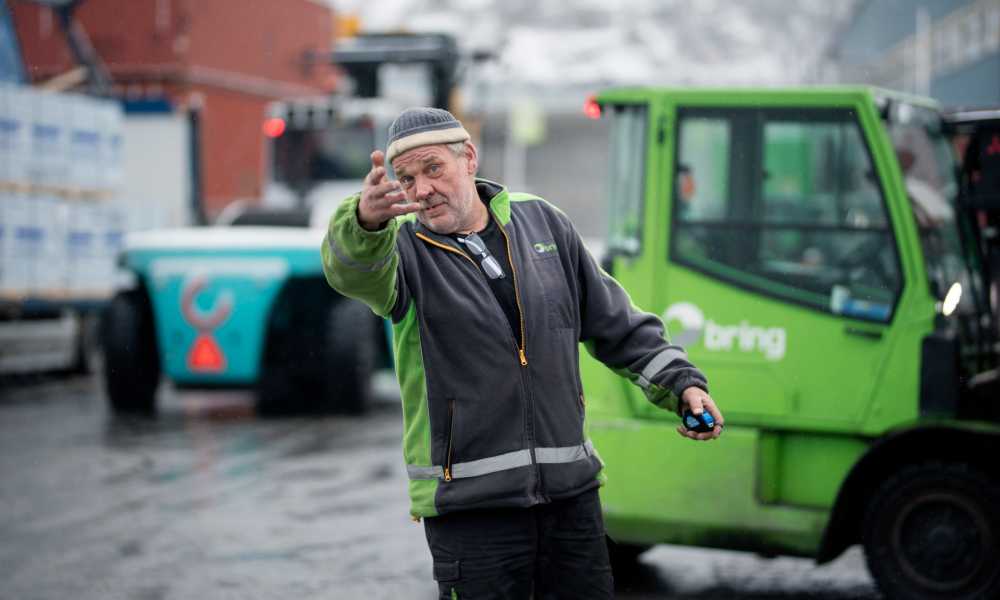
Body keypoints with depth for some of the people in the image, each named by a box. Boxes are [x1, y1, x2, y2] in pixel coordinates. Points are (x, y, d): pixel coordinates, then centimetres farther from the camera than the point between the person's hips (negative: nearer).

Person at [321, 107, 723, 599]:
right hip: (467, 503, -4)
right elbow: (352, 269, -30)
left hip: (571, 490, 4)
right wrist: (365, 221, -51)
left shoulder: (541, 221, 9)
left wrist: (681, 381, 10)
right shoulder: (404, 248, -4)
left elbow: (615, 323, 18)